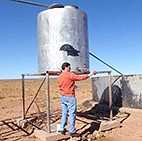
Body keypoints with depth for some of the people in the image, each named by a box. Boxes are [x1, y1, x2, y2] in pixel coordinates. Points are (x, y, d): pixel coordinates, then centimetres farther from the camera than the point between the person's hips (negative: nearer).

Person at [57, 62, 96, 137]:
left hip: (62, 97, 8)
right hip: (70, 97, -8)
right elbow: (80, 77, -14)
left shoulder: (59, 77, 10)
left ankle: (62, 129, 21)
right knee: (72, 114, 1)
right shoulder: (70, 75, -14)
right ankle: (72, 131, 7)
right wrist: (89, 74, -5)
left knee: (64, 114, 16)